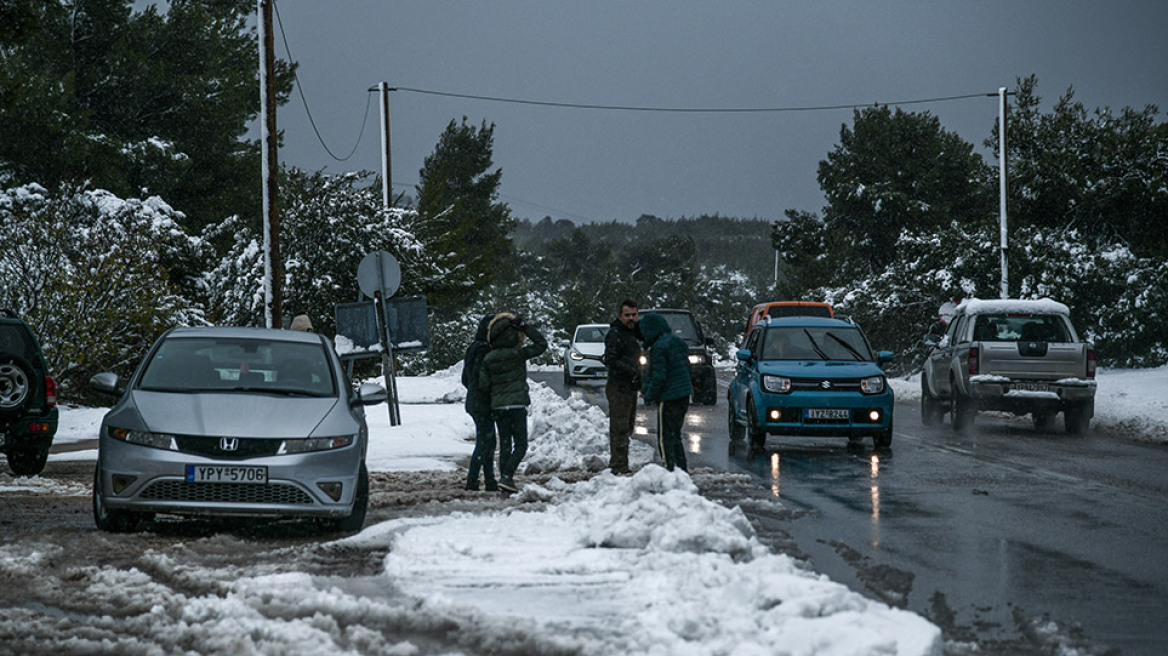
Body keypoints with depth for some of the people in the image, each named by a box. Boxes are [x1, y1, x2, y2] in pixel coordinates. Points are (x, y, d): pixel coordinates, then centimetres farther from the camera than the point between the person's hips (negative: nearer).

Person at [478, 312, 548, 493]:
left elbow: (483, 385, 1)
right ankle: (506, 477, -16)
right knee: (520, 445, -1)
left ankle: (504, 478, 10)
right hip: (517, 405, -5)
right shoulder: (517, 354, -12)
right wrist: (525, 327, -3)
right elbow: (541, 344, -3)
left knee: (505, 446, 12)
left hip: (497, 405, 5)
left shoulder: (487, 359, 1)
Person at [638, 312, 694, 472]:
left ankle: (670, 467, -6)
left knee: (665, 436, -2)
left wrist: (649, 395, -7)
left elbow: (659, 376, -19)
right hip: (684, 395, 9)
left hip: (669, 397, -9)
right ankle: (683, 469, 18)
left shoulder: (658, 348, -16)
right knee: (675, 435, 18)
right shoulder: (677, 341, 10)